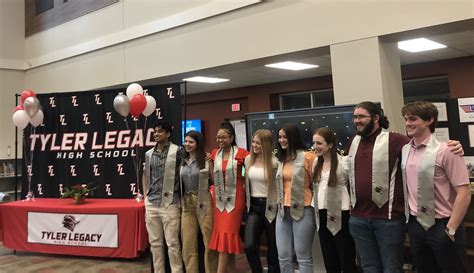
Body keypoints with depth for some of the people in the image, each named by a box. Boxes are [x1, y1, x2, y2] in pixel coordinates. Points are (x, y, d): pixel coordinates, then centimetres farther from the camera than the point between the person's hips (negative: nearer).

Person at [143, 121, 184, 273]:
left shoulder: (177, 151, -4)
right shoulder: (148, 154, 11)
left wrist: (182, 201, -4)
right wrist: (146, 198, 13)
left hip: (170, 204, -5)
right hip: (151, 204, 5)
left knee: (172, 243, -1)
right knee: (155, 242, 12)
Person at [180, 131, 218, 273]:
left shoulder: (205, 160, -5)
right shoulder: (182, 161, 10)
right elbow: (179, 183, 15)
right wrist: (181, 201, 10)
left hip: (203, 202, -5)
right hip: (187, 204, 5)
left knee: (209, 241, 3)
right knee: (188, 243, 9)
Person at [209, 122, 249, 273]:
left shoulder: (241, 153, -9)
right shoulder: (215, 154, 6)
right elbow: (214, 180, 7)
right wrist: (209, 162, -2)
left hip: (235, 198, -5)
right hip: (219, 198, 5)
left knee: (226, 234, -6)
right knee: (224, 234, 8)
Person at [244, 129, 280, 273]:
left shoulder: (274, 162, -13)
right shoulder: (248, 160, 5)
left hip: (270, 207, -4)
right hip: (254, 206, 4)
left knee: (273, 247, 9)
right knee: (249, 246, -6)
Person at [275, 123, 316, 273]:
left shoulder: (307, 156, -9)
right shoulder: (281, 159, 12)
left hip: (303, 210, -6)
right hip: (283, 211, 6)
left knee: (303, 257, 3)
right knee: (283, 257, 9)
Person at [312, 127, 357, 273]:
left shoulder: (343, 162, -16)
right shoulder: (316, 162, 7)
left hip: (341, 217, -7)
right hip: (323, 217, 7)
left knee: (347, 261, 5)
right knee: (329, 261, 16)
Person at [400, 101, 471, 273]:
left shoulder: (445, 151, -15)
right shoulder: (404, 150, 3)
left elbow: (464, 193, -15)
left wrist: (451, 229, -15)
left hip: (441, 225, -6)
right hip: (415, 224, 6)